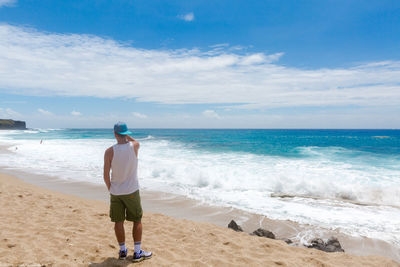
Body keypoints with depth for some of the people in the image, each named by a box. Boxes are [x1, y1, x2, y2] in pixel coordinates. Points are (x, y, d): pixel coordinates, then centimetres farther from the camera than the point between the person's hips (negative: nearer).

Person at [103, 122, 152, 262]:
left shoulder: (109, 151, -10)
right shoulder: (134, 146, -10)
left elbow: (106, 175, -5)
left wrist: (110, 189, 9)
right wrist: (127, 135, 11)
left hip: (115, 192, 1)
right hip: (131, 191, -1)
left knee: (118, 222, 13)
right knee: (137, 221, 11)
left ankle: (122, 250, 26)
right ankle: (137, 252, 16)